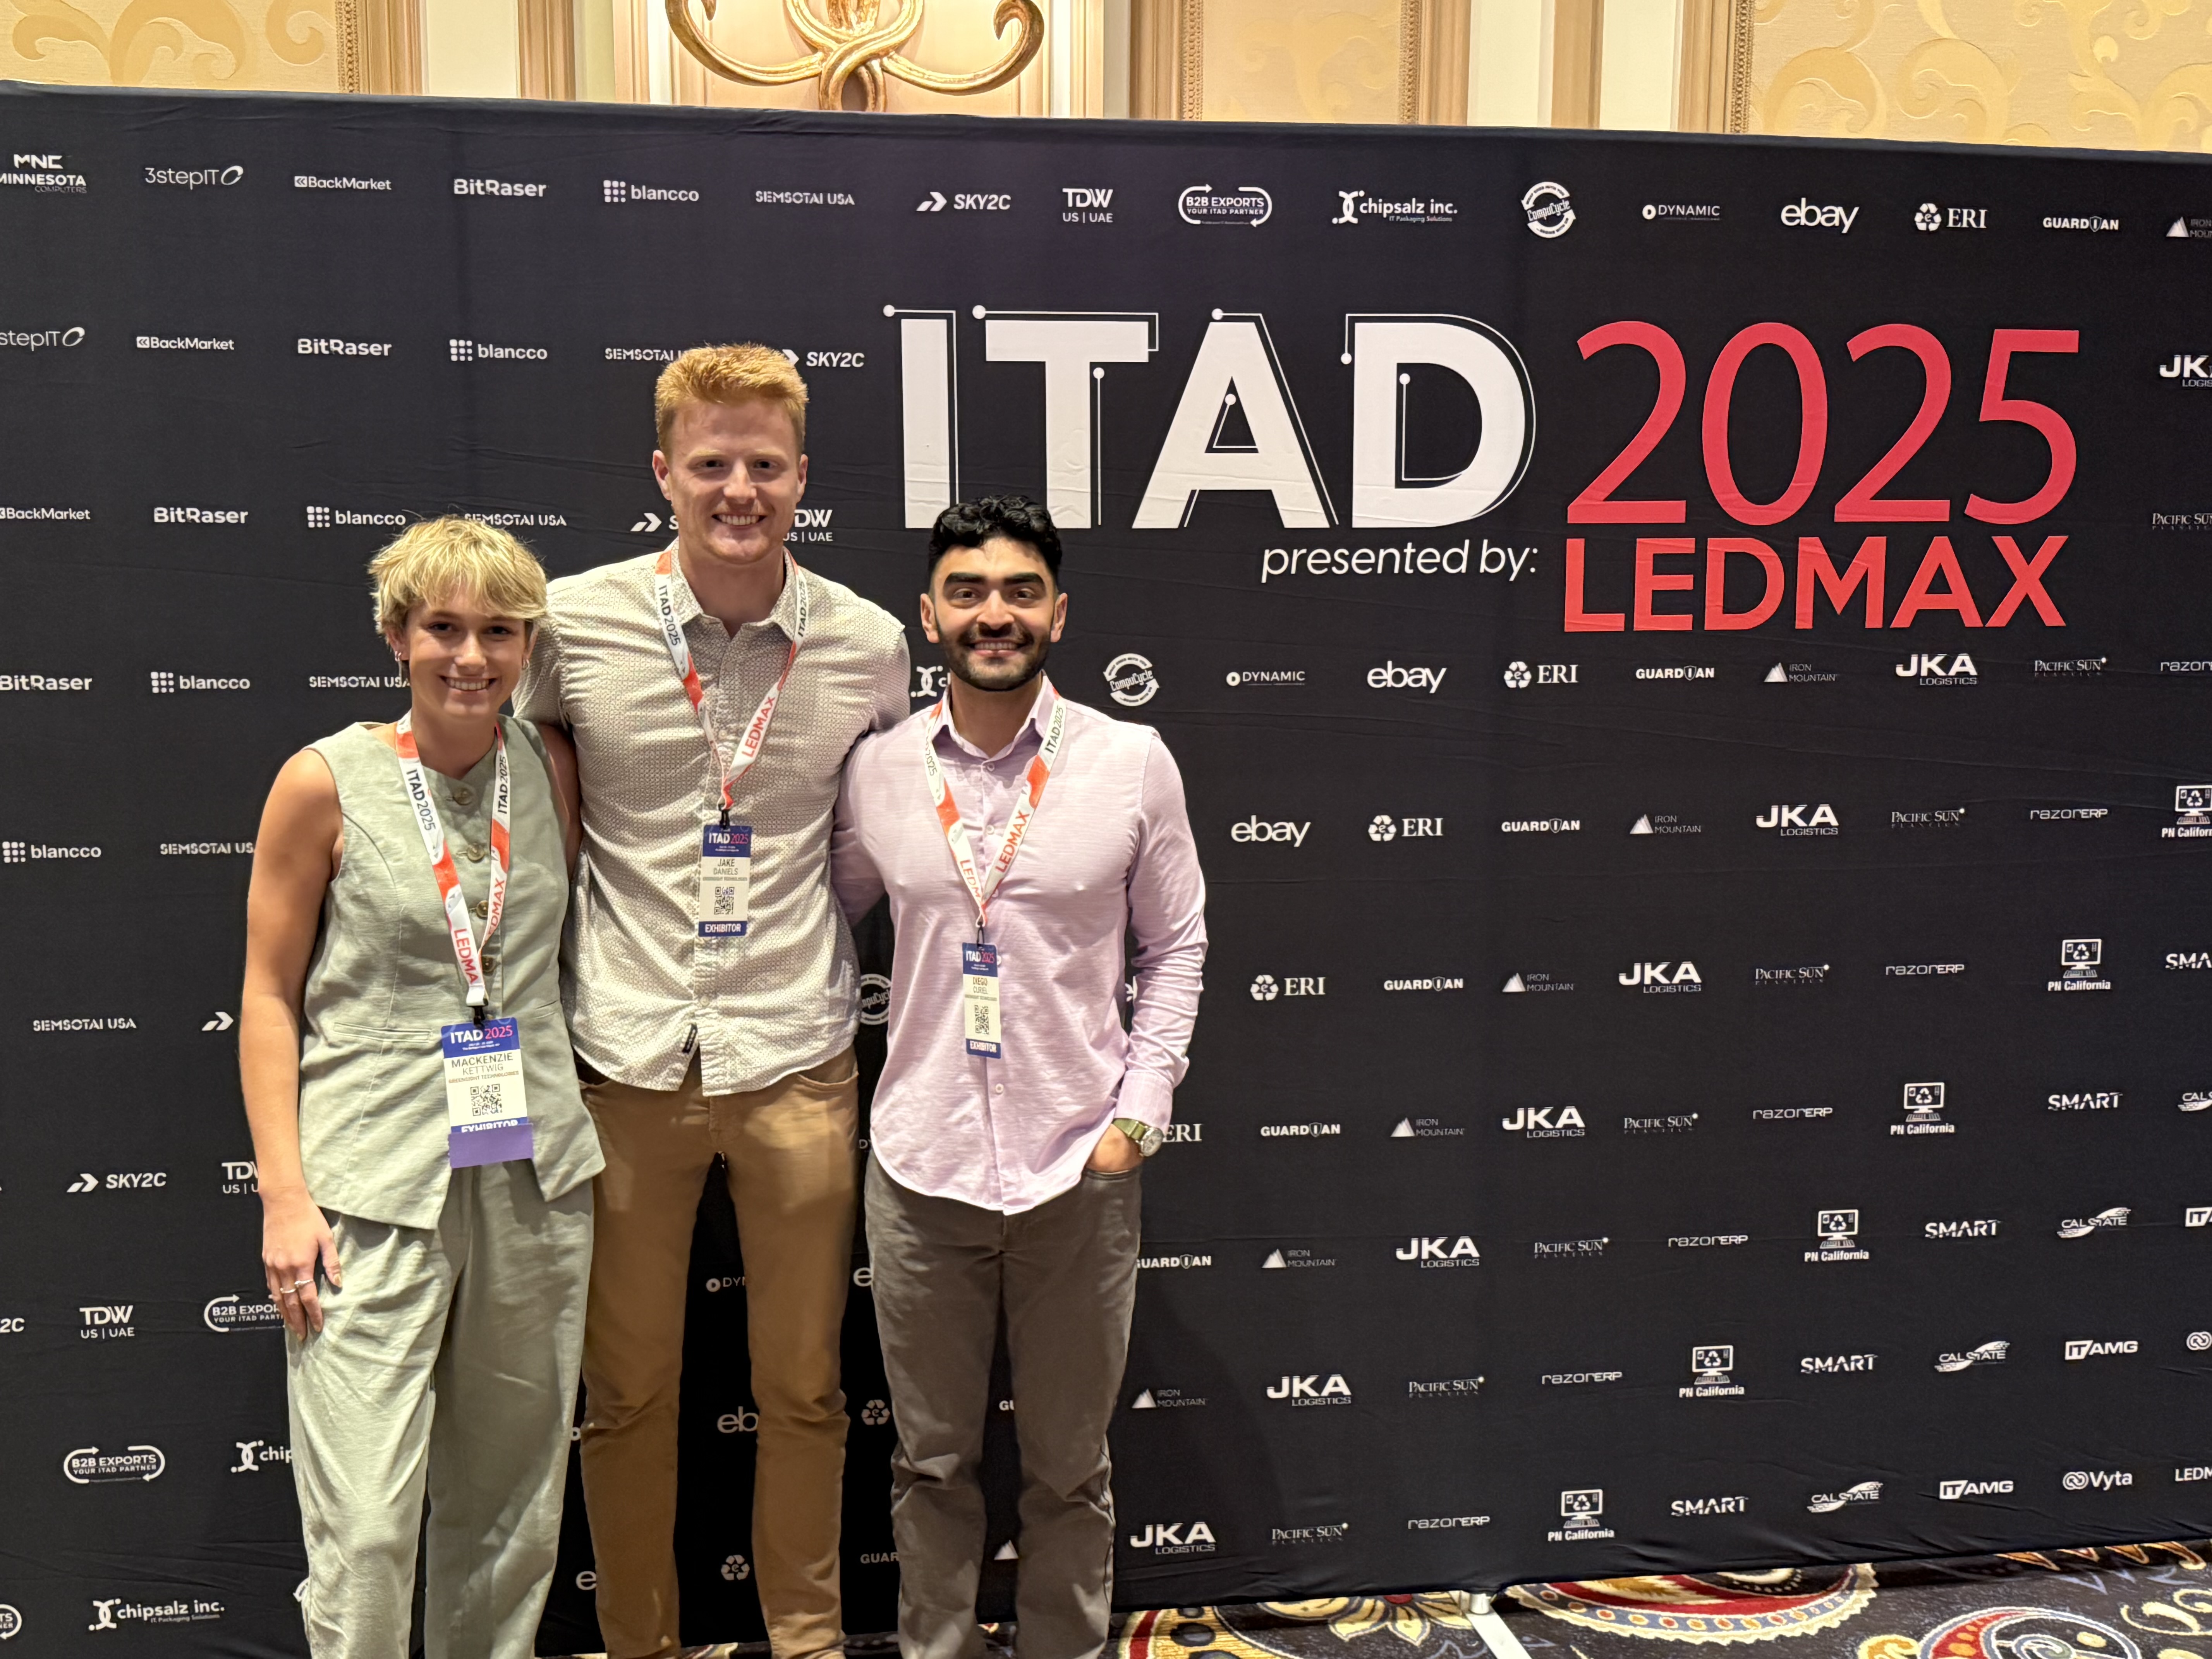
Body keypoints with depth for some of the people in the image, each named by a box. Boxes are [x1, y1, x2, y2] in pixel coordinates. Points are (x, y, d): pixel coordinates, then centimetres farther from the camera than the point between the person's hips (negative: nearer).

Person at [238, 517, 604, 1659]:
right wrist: (284, 1192, -8)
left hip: (535, 1178, 4)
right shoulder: (327, 782, -4)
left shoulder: (547, 769, 5)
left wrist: (562, 1112, 10)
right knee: (364, 1527, -5)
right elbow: (269, 996, -2)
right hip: (375, 1184, -4)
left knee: (514, 1502, 14)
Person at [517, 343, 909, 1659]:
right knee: (627, 1394, 13)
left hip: (797, 1063, 1)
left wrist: (805, 953, 9)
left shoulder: (870, 643, -1)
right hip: (628, 1059, 0)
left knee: (804, 1392, 13)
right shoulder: (574, 624, -5)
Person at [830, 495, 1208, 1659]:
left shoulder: (1133, 762, -4)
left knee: (1070, 1467, 14)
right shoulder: (877, 770, 0)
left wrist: (1140, 1112, -4)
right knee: (933, 1461, 15)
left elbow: (1175, 946, 3)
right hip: (922, 1166, 1)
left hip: (1079, 1169, -1)